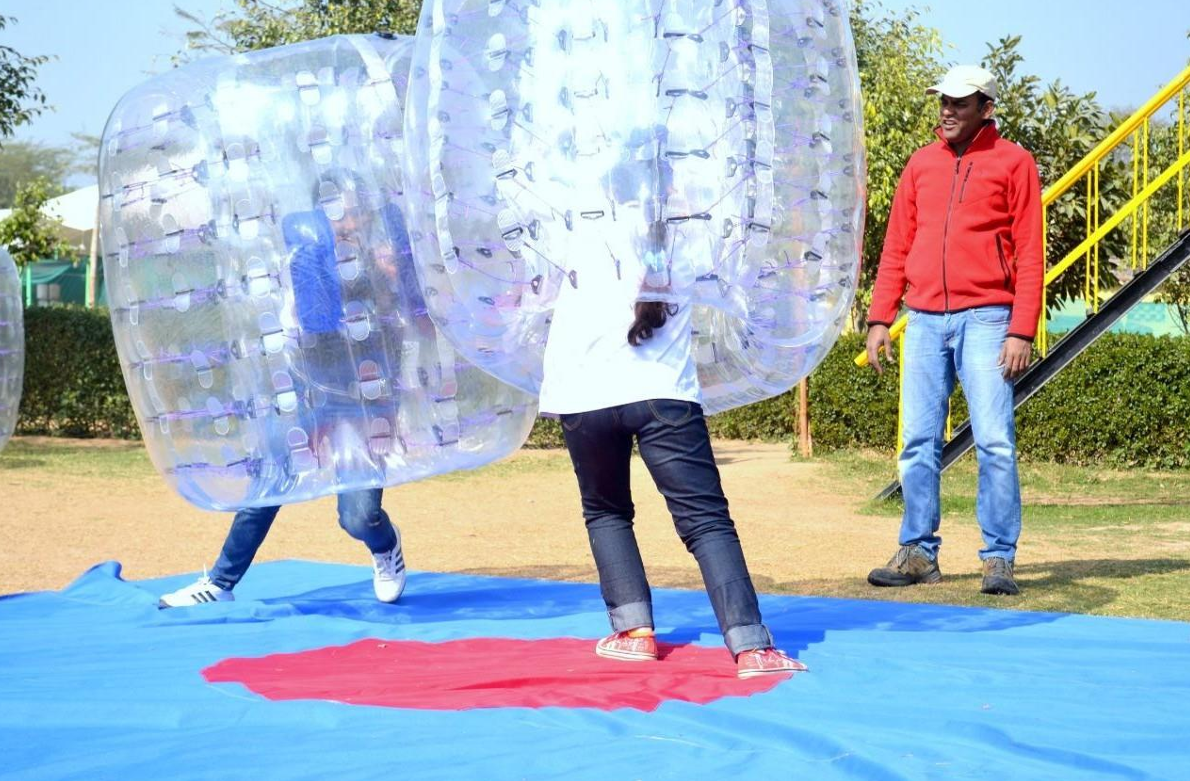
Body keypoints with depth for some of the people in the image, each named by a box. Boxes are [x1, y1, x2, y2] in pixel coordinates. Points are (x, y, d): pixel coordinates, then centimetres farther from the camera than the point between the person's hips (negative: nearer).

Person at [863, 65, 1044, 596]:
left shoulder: (1012, 163, 2)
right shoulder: (921, 165, 15)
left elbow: (1029, 255, -3)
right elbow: (896, 248, 16)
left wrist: (1022, 332, -11)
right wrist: (879, 319, 7)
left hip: (985, 318, -4)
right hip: (925, 320, 4)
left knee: (994, 442, -7)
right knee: (918, 443, 5)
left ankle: (999, 558, -2)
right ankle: (918, 553, 12)